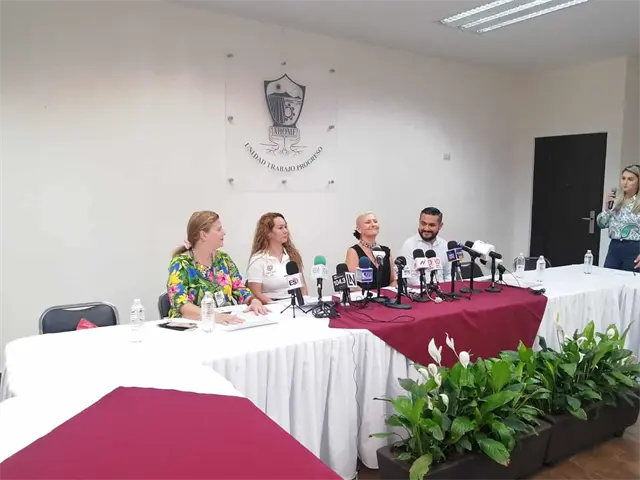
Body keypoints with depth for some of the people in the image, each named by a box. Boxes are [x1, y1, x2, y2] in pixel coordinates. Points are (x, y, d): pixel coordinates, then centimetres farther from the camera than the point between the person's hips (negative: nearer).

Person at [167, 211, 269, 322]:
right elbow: (180, 305, -20)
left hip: (226, 323, 5)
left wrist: (254, 301, -12)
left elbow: (240, 290, 9)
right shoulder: (180, 264, -8)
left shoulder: (224, 259, 8)